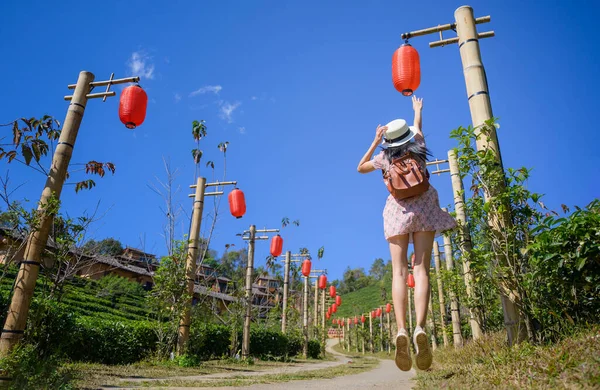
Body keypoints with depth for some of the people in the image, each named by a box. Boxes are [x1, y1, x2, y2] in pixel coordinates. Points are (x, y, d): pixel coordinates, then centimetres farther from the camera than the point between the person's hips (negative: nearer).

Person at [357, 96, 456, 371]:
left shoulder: (385, 157, 10)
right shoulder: (418, 147, 12)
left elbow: (360, 168, 27)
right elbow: (418, 126, 35)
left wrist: (375, 142, 26)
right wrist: (417, 109, 54)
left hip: (397, 209, 0)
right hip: (423, 206, 1)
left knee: (399, 272, -9)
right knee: (421, 269, -10)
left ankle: (401, 330, -26)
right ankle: (420, 328, -28)